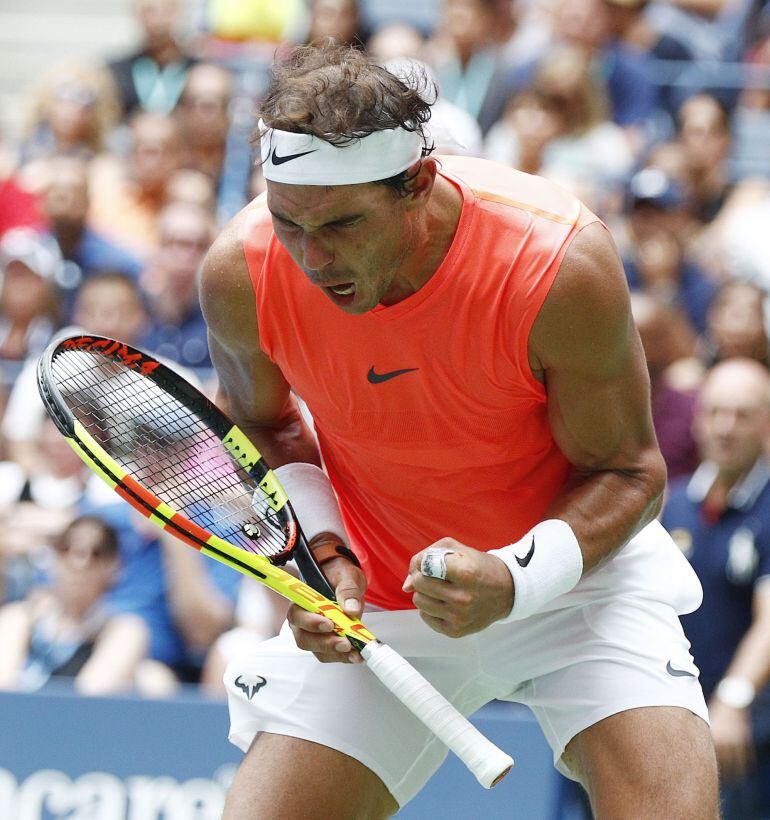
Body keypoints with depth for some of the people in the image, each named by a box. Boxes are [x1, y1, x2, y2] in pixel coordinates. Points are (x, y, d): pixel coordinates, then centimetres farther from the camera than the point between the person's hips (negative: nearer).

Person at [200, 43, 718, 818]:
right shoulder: (240, 275, -20)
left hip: (568, 560, -2)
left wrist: (514, 581, -32)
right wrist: (317, 551, -14)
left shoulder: (562, 264, -29)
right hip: (370, 602, 2)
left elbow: (627, 471, -14)